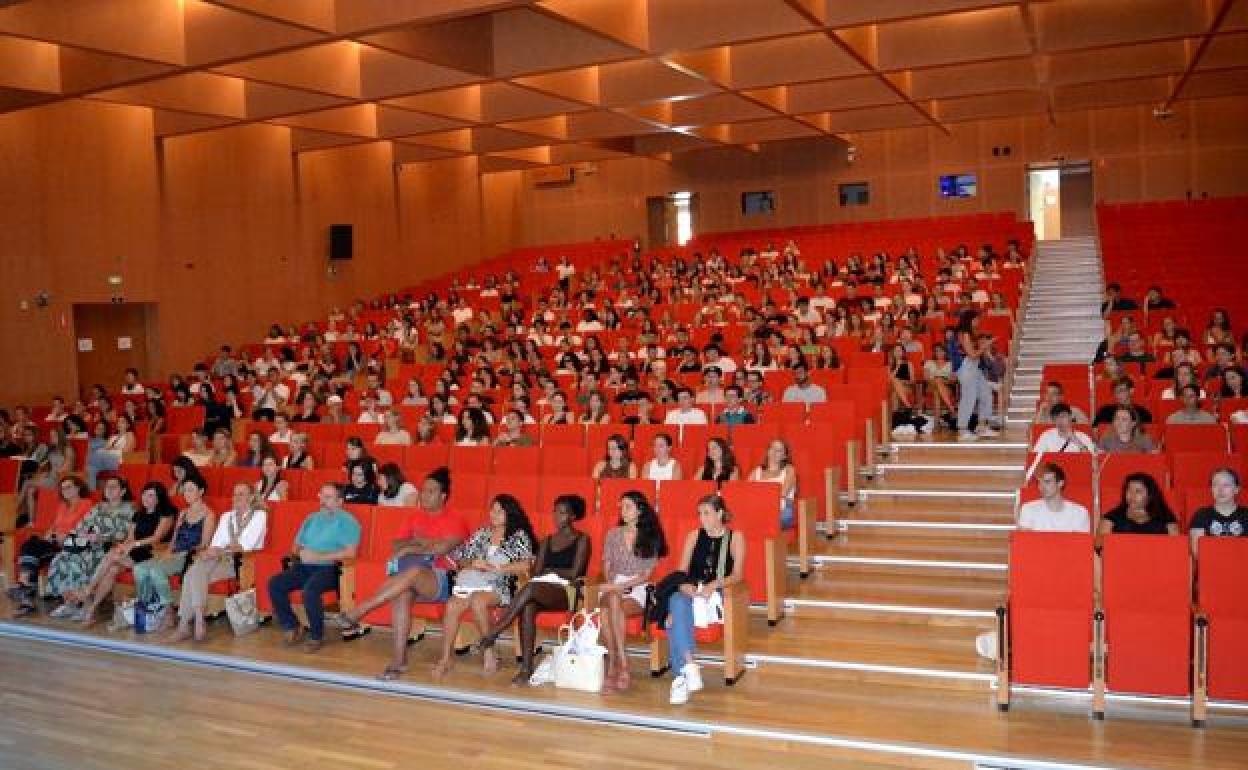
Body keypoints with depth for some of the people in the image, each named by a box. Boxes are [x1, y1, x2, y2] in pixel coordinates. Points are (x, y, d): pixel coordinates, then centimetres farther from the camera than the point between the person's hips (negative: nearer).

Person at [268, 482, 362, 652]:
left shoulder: (347, 521, 0)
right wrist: (300, 552, 0)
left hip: (329, 568, -7)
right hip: (304, 566, 7)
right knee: (274, 584, -16)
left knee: (310, 590, -35)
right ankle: (292, 627, -3)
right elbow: (296, 544, 25)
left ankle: (316, 636, -15)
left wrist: (319, 557, -16)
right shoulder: (312, 518, 22)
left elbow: (350, 552, -12)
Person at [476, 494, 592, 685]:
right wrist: (555, 572, -2)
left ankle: (492, 634, -38)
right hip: (542, 591, 4)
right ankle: (526, 667, -38)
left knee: (531, 588, -36)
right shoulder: (548, 541, 26)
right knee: (528, 606, -34)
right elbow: (536, 571, 14)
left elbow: (574, 573, -3)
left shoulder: (581, 539, 9)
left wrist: (550, 570, 7)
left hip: (568, 592, -4)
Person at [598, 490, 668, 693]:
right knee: (612, 601, -35)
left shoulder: (650, 537, 4)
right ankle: (621, 667, -35)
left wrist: (623, 586, -14)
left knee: (614, 607, -35)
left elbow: (647, 573, -1)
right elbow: (607, 565, 15)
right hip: (614, 586, 2)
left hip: (638, 588, -2)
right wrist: (611, 584, -6)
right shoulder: (613, 534, 14)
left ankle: (614, 667, -33)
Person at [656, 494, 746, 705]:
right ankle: (688, 665, -46)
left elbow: (737, 575, -2)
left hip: (718, 592, -3)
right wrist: (684, 585, -12)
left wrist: (714, 585, -20)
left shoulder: (735, 538, 9)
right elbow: (682, 571, 12)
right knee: (678, 605, -36)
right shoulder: (694, 537, 19)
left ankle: (681, 675, -32)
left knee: (675, 618, -33)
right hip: (690, 590, 3)